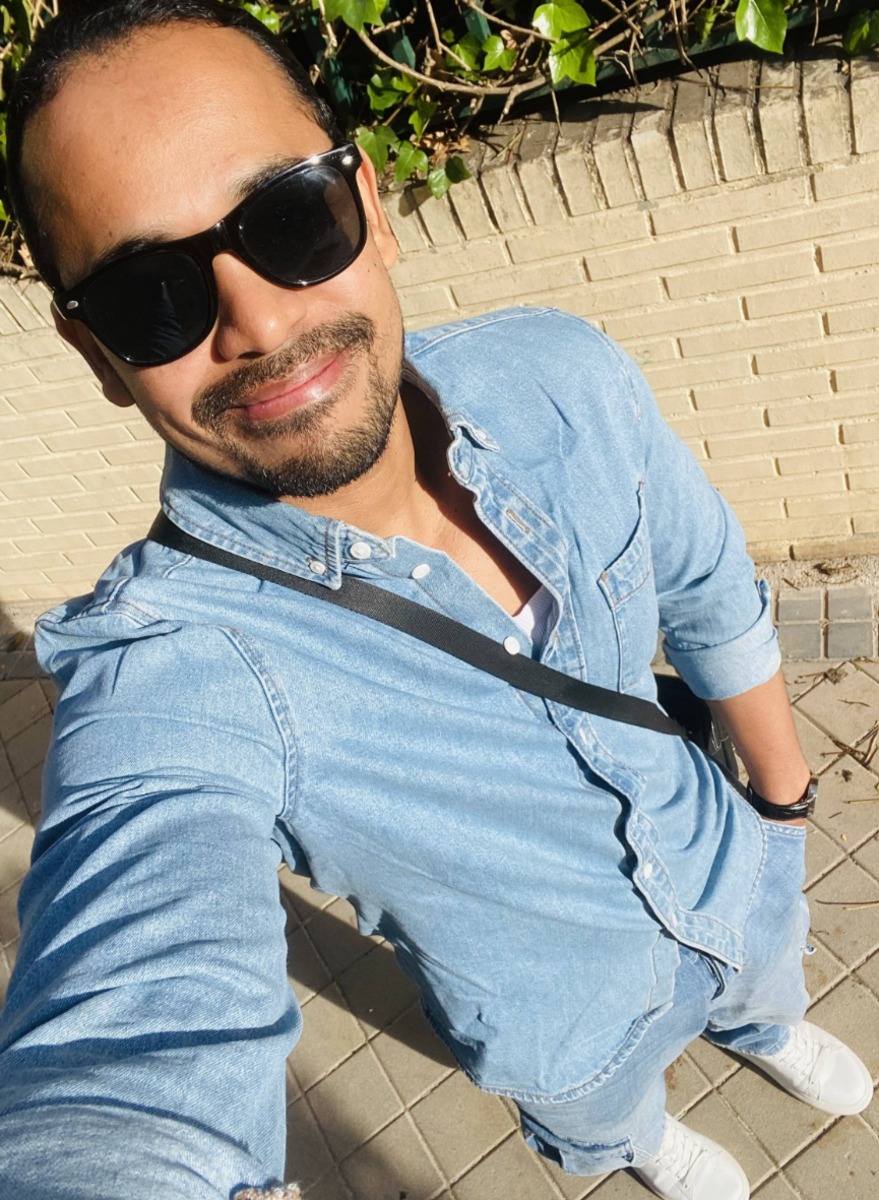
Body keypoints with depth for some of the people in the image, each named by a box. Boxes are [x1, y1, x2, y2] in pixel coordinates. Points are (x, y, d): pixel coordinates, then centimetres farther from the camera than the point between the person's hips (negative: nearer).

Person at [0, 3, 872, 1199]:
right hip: (576, 1027, -2)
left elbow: (708, 584, -8)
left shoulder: (559, 374, -25)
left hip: (731, 882, 4)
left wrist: (782, 785, 6)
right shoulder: (167, 670, -39)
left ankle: (762, 1031, 77)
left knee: (771, 989, 37)